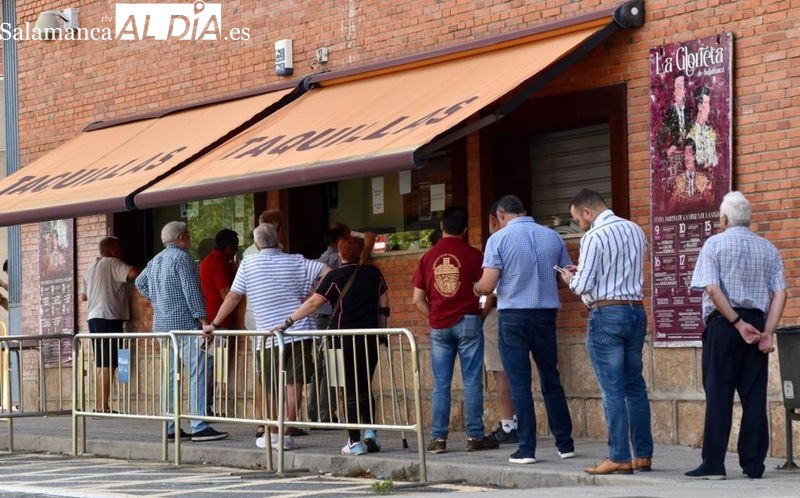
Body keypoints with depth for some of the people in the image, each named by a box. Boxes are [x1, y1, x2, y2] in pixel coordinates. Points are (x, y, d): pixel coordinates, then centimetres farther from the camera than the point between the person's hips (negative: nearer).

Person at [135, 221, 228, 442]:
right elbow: (191, 291, -16)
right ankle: (199, 427, -16)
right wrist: (204, 321, -17)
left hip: (162, 324, 9)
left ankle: (170, 427, 11)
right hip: (185, 324, -9)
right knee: (197, 374, -10)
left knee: (171, 376, 11)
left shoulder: (155, 261, 17)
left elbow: (140, 282, 30)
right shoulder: (182, 258, -9)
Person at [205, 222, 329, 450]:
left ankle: (272, 435, 16)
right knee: (294, 384, 0)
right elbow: (328, 271, -2)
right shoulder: (296, 262, 5)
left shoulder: (248, 264, 3)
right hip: (300, 331, 0)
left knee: (272, 387, 11)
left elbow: (233, 297, 7)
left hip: (270, 335, 0)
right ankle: (286, 435, -1)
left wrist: (214, 325, 16)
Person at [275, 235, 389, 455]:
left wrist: (289, 321, -9)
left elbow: (313, 303, -12)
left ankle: (355, 442, -1)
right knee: (365, 388, 16)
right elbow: (384, 305, 9)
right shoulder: (373, 273, 5)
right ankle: (370, 432, 4)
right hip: (370, 340, 3)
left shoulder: (335, 277, -7)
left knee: (351, 391, 1)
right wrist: (380, 330, 19)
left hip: (346, 340, -3)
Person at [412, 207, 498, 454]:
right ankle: (475, 436, 1)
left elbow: (417, 300, 4)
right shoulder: (473, 255, -4)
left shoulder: (428, 257, 4)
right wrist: (482, 312, 12)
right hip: (467, 322, -2)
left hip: (439, 326, 3)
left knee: (441, 383, 5)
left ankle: (438, 438, 4)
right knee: (472, 380, 1)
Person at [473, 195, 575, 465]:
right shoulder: (552, 237, 4)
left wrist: (475, 287, 11)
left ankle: (527, 449, -1)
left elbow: (487, 286, -12)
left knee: (520, 384, 1)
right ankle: (565, 444, 17)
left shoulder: (499, 239, -7)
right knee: (551, 382, 13)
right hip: (546, 315, 3)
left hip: (513, 316, -3)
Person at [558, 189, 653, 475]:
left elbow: (584, 285, -13)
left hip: (607, 314, -7)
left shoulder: (594, 237, -12)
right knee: (635, 386, 12)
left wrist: (571, 279, 9)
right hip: (636, 311, 7)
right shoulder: (635, 230, 11)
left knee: (612, 390, -4)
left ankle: (619, 458, -3)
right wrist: (584, 272, 19)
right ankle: (643, 455, 14)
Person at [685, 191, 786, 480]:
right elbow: (780, 294, 2)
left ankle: (713, 464, -4)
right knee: (754, 396, 5)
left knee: (718, 395, -2)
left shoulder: (715, 244, -1)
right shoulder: (768, 249, 11)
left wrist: (738, 323, -12)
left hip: (723, 325, -3)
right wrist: (768, 332, -3)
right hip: (757, 323, 3)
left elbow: (712, 289, -13)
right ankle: (754, 465, 4)